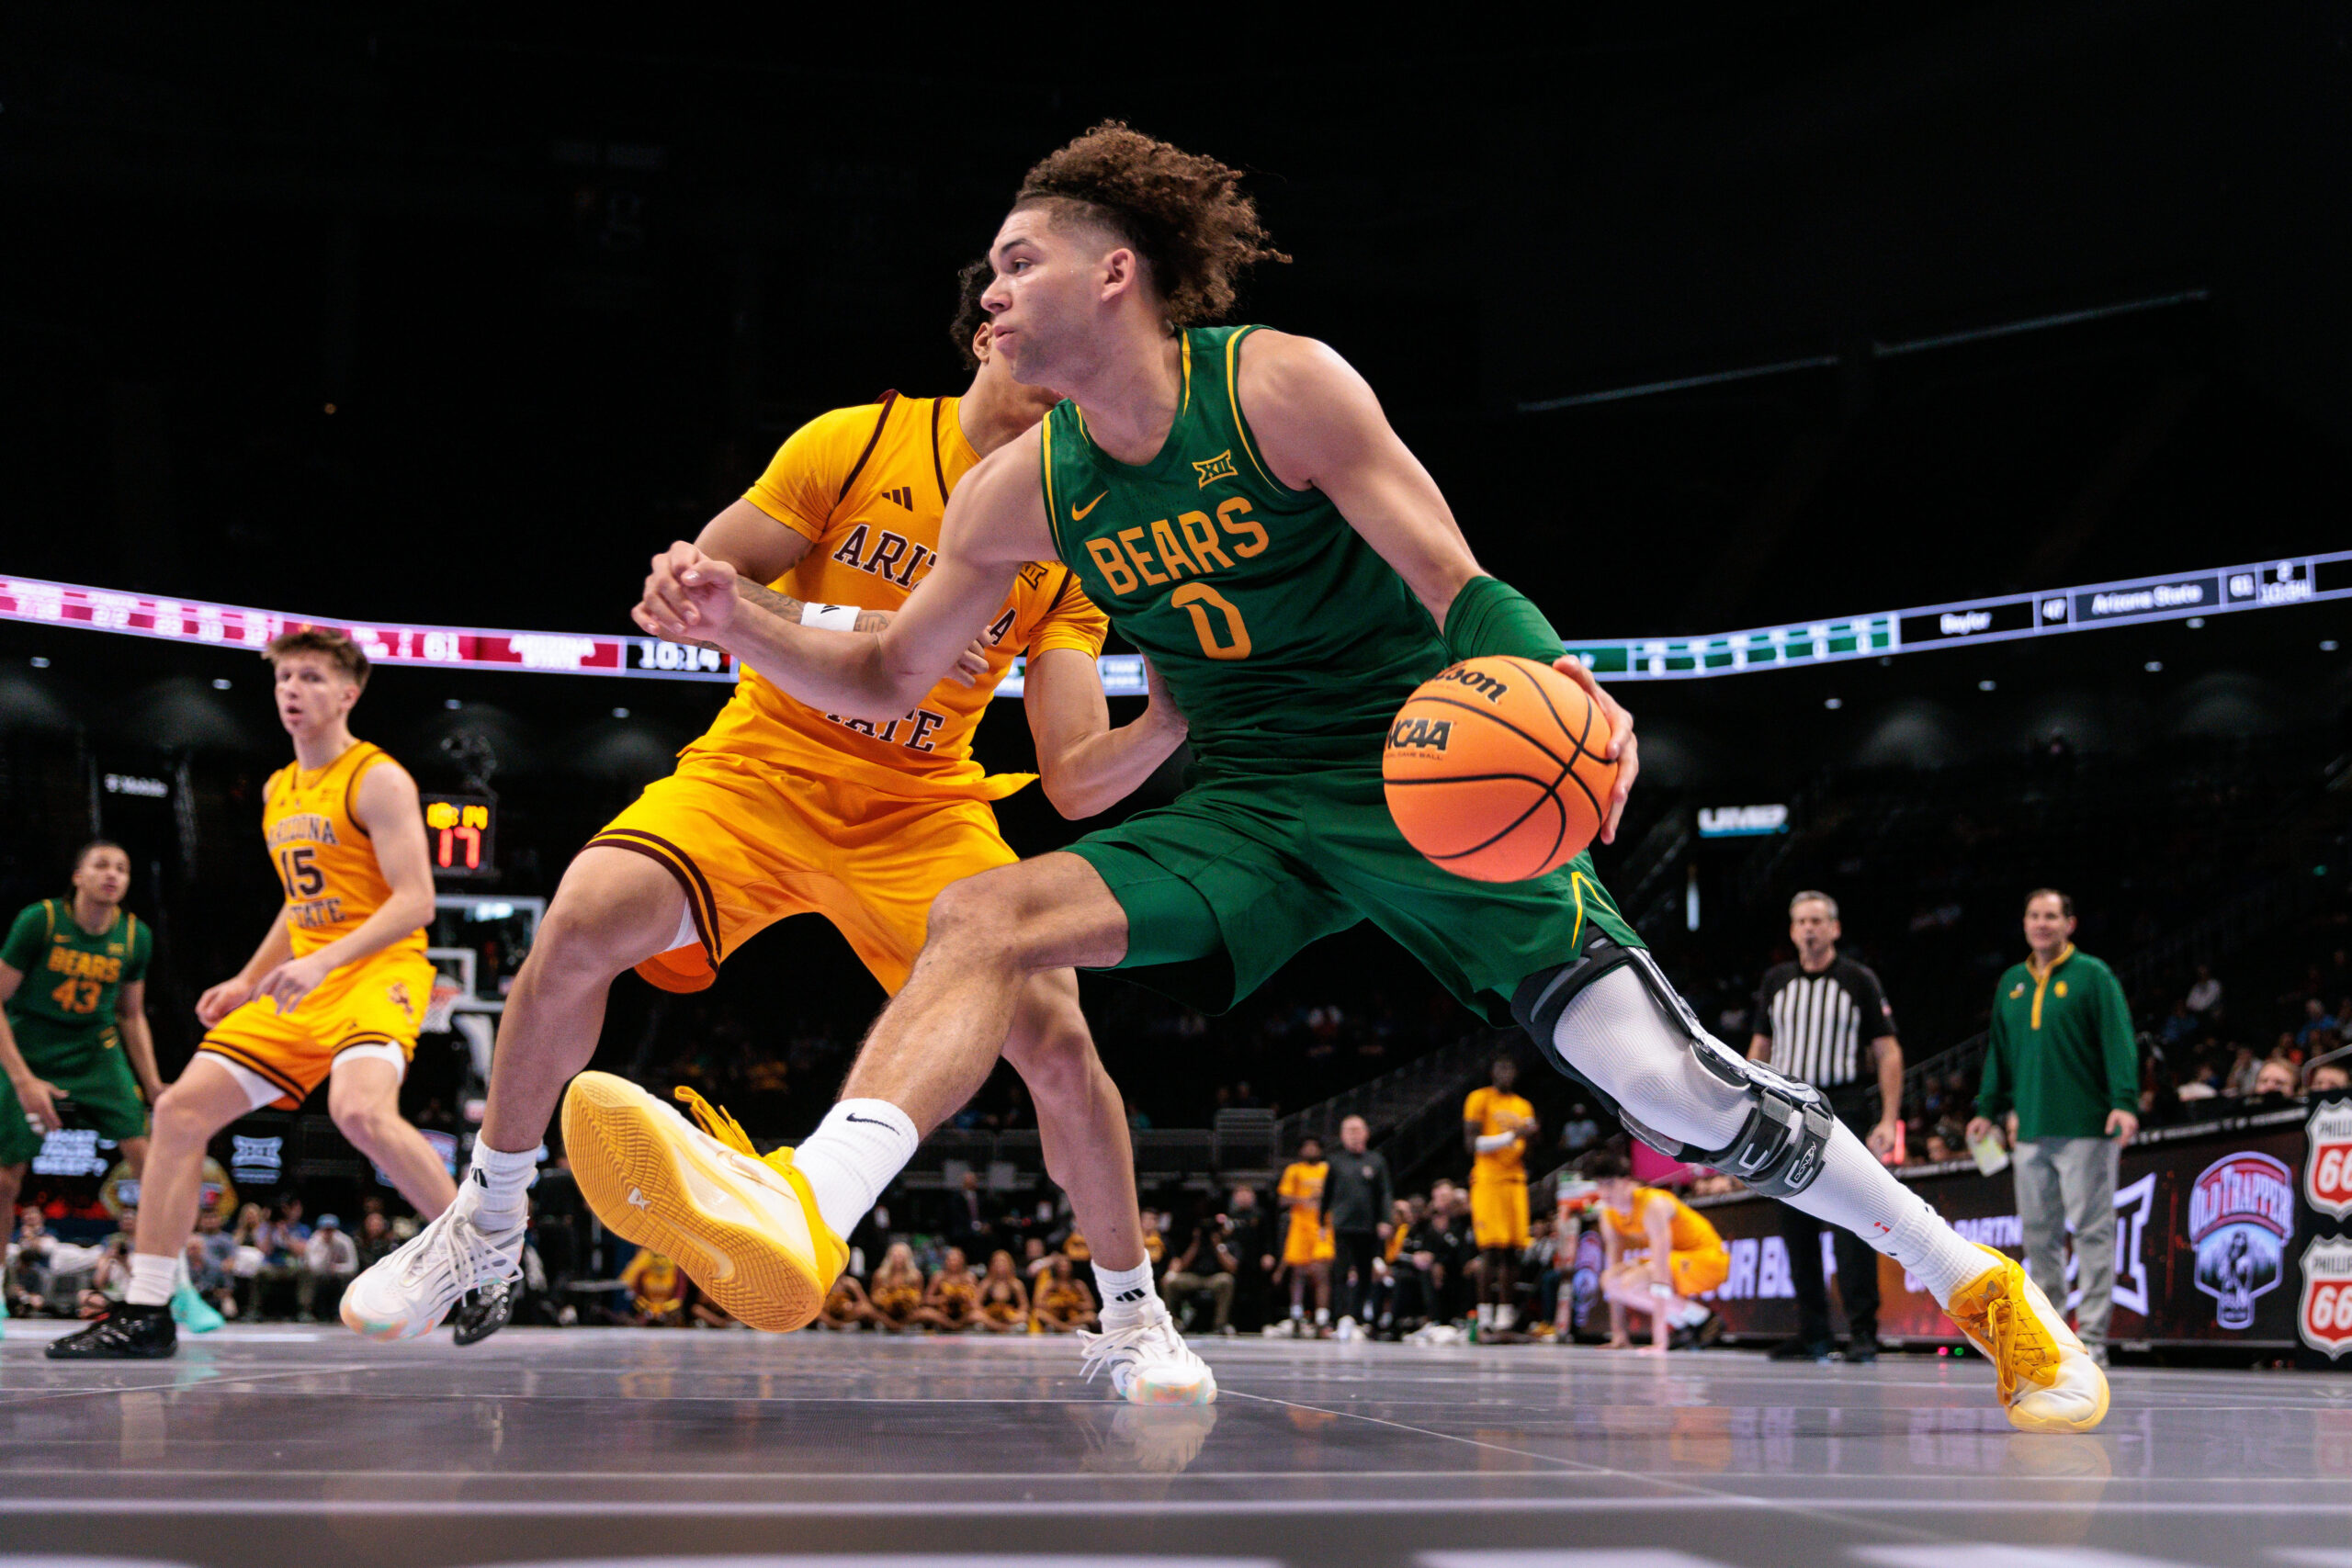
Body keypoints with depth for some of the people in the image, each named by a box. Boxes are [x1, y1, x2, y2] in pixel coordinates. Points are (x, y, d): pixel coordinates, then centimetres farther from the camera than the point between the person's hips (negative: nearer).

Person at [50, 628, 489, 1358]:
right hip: (302, 986, 8)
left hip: (378, 970, -8)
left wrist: (324, 961, -27)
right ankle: (145, 1311, 7)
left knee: (362, 1111, -35)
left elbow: (415, 900, -17)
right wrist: (248, 982, 19)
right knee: (181, 1109, -1)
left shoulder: (377, 779, -8)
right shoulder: (279, 791, 18)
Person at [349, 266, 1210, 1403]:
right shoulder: (858, 442, -5)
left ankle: (1133, 1320, 5)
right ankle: (486, 1222, -2)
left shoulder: (1070, 538, 0)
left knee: (1054, 1033, -18)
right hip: (763, 766, -1)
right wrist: (858, 630, -21)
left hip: (924, 808, 1)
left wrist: (1172, 718, -26)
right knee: (584, 923, -26)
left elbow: (1075, 781, -6)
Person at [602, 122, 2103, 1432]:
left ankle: (1983, 1286, 7)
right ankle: (805, 1216, -34)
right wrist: (738, 619, -10)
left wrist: (1556, 692, -38)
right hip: (1249, 813, 4)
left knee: (1671, 1082, -11)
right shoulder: (1024, 488, 0)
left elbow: (1460, 587, -17)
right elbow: (888, 680, 8)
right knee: (984, 917, -20)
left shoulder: (1281, 382, -14)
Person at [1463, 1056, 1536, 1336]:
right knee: (1491, 1250, -10)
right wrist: (1511, 1137, -15)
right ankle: (1485, 1318, -8)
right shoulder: (1479, 1099, 1)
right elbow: (1472, 1143, -8)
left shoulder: (1524, 1107, 19)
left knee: (1511, 1251, 0)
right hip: (1487, 1181, -5)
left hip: (1515, 1182, 5)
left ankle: (1506, 1316, 0)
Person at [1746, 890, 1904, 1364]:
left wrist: (1889, 1119, -9)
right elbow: (1759, 1049, 18)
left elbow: (1888, 1052, 0)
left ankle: (1863, 1332, -8)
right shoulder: (1775, 982, 14)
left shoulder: (1859, 981, 3)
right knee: (1796, 1226, 4)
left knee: (1850, 1220, -11)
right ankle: (1812, 1334, 10)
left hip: (1843, 1109, -4)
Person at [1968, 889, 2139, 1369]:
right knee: (2038, 1233, 8)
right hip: (2031, 1130, 6)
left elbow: (2118, 1042, -8)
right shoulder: (2011, 984, 16)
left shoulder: (2093, 976, -1)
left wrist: (2125, 1102, -18)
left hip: (2085, 1128, -6)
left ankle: (2092, 1338, -3)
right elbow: (1999, 1050, 23)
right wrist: (1989, 1108, 19)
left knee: (2092, 1229, -5)